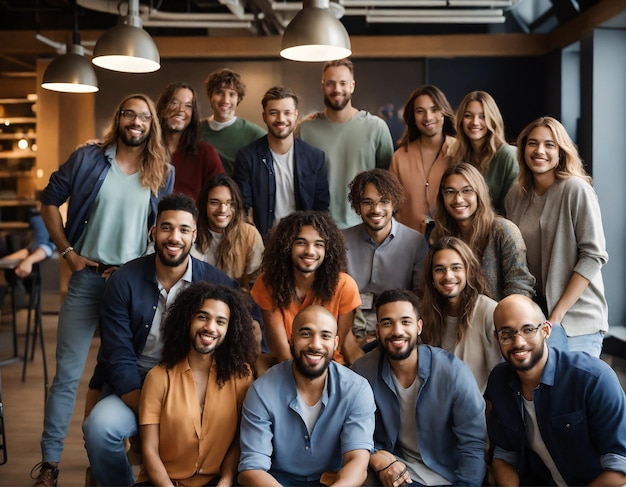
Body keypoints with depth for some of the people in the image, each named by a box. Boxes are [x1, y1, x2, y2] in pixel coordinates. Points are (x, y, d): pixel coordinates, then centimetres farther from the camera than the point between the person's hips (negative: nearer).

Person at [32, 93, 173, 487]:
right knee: (68, 372, 1)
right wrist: (68, 252, -2)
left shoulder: (164, 173, 2)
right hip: (87, 277, -1)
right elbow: (50, 202, 5)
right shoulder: (87, 158, -1)